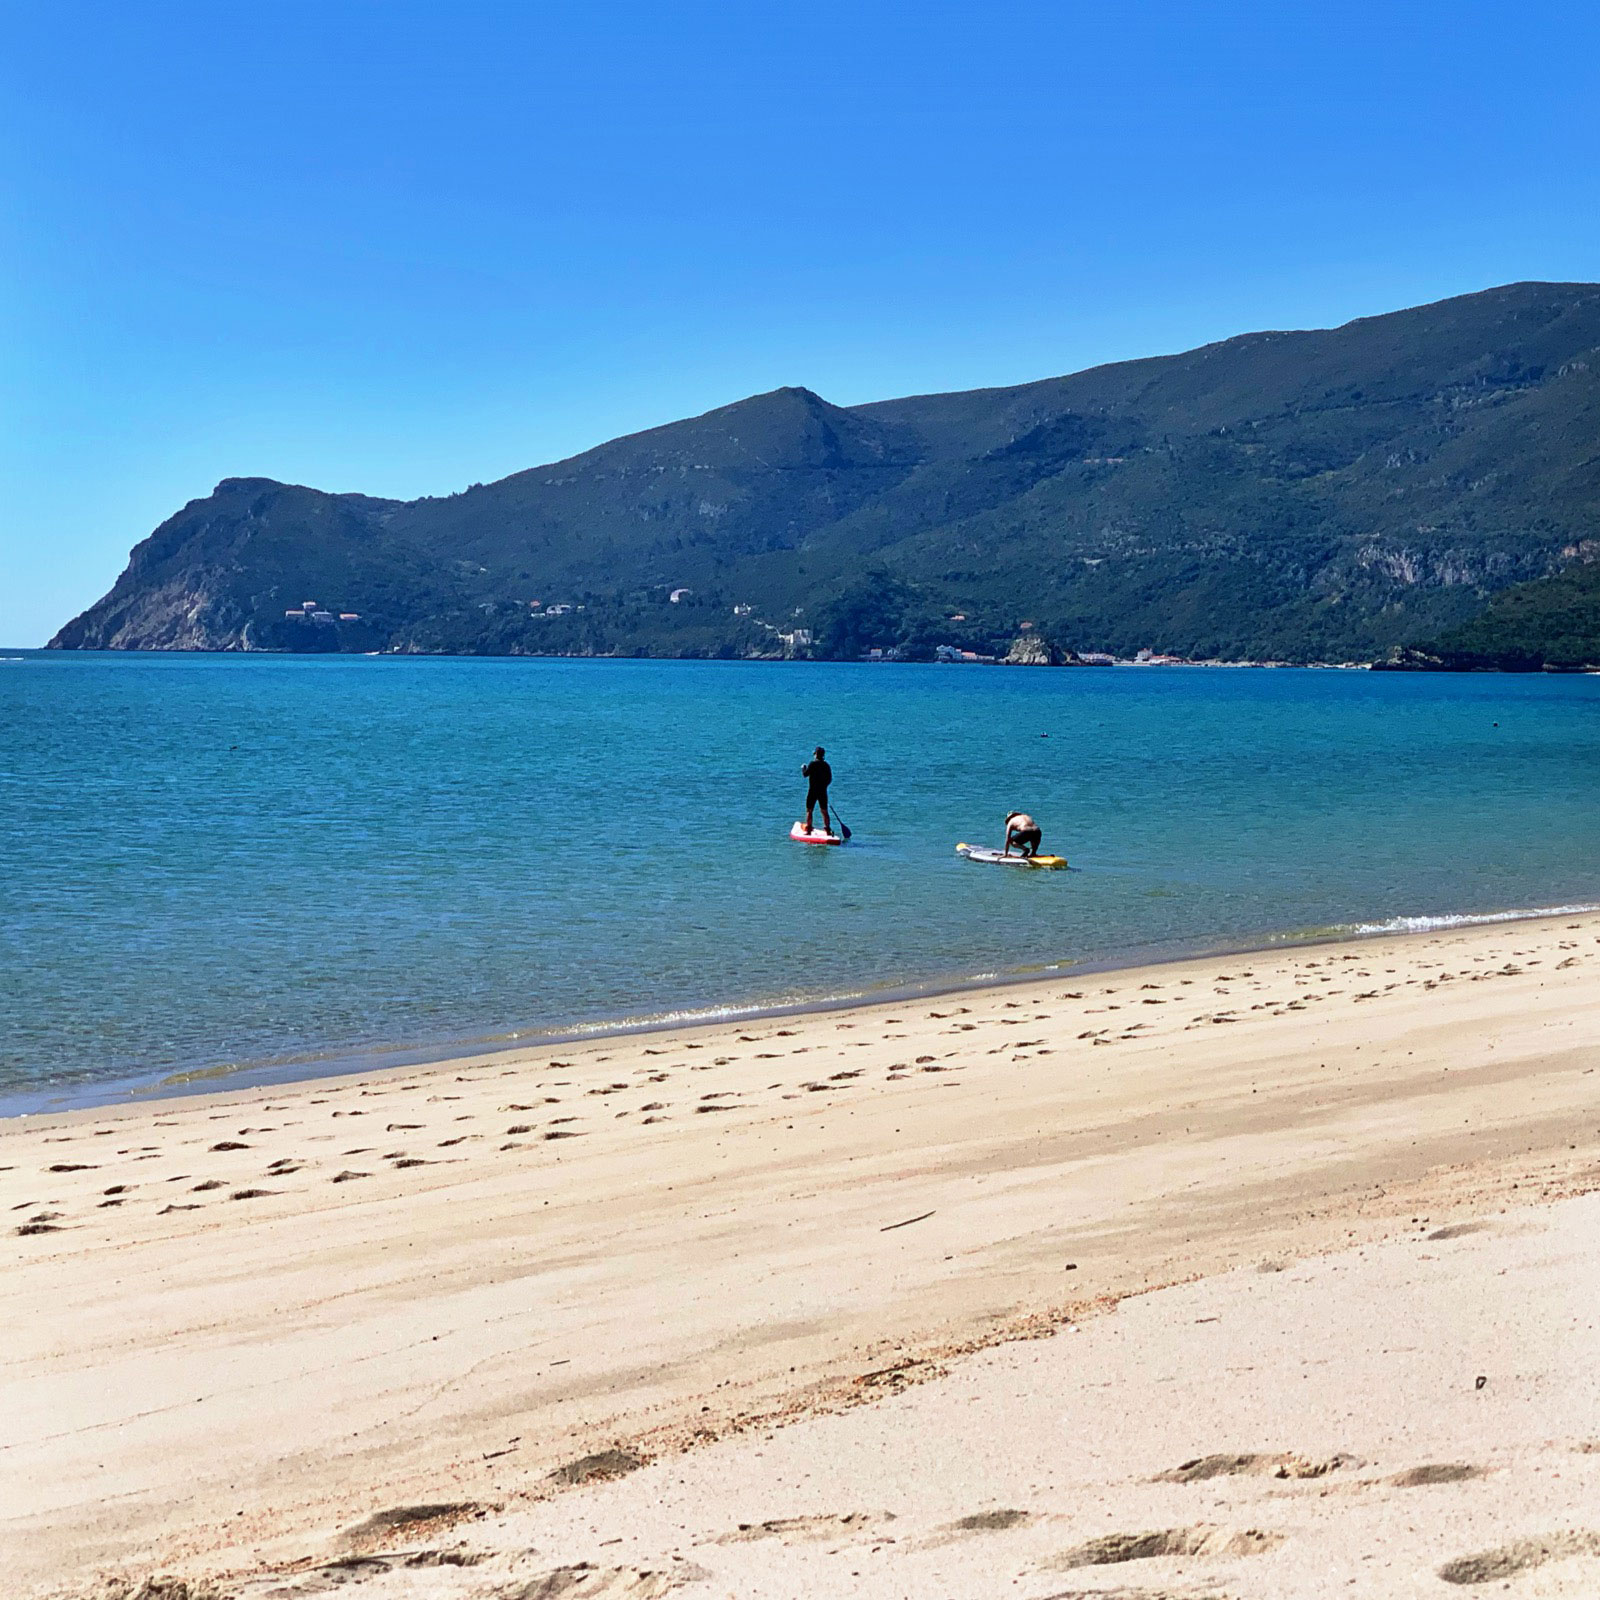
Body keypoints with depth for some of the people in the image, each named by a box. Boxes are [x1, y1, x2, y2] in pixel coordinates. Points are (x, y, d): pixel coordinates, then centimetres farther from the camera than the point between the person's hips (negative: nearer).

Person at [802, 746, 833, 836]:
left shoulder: (813, 764, -11)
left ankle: (808, 829, -2)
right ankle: (828, 830, 7)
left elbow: (805, 774, -13)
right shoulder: (826, 765, 7)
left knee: (809, 811, 2)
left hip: (813, 791, -5)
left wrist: (803, 768, 7)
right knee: (824, 811, 10)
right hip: (823, 791, 5)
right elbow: (830, 779, 11)